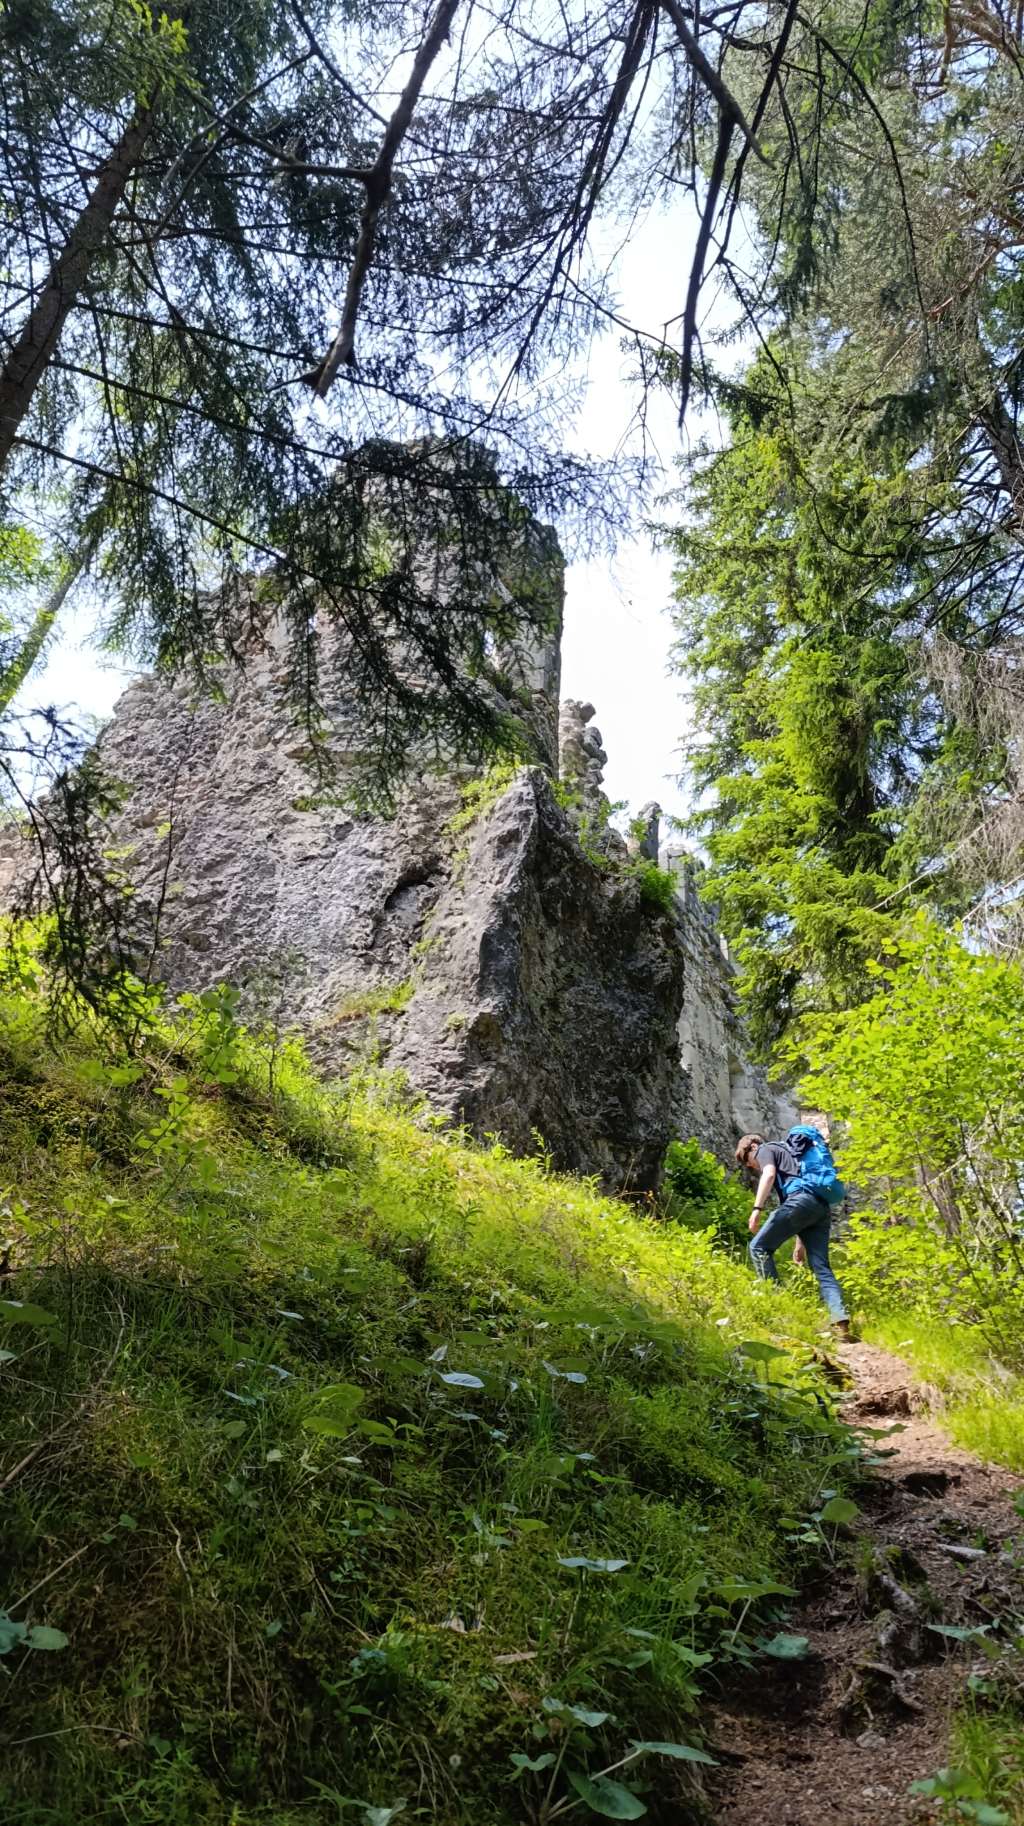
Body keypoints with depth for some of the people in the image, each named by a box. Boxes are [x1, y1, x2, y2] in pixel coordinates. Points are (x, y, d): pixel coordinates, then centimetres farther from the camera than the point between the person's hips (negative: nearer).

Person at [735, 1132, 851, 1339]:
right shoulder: (787, 1154, 39)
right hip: (821, 1207, 8)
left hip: (801, 1199, -8)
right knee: (821, 1268, 1)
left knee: (759, 1247, -1)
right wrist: (800, 1242, 32)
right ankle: (841, 1321, -16)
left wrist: (757, 1209, -17)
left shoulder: (765, 1149, 16)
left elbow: (769, 1175, -7)